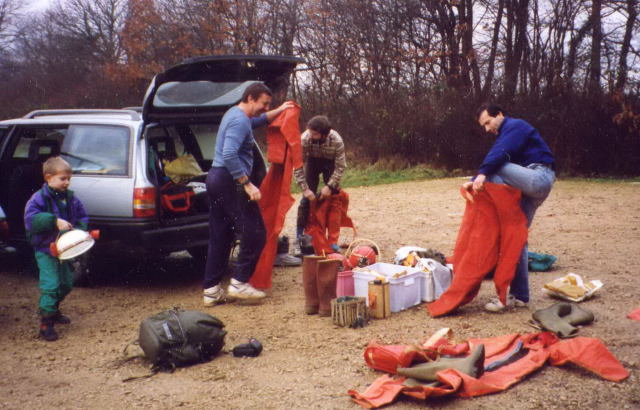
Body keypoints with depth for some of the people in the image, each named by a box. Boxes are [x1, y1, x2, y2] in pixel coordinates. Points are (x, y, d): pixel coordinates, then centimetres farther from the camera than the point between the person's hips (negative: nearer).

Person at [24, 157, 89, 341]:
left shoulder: (71, 198, 5)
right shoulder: (39, 198, -14)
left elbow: (82, 217, 12)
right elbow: (31, 218, -27)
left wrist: (80, 231, -9)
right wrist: (55, 221, -36)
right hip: (45, 251, -7)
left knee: (66, 284, 17)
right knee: (50, 285, -12)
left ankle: (53, 311, 39)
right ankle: (45, 323, -4)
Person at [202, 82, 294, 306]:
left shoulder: (235, 114, 18)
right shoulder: (240, 121, -15)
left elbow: (258, 121, 42)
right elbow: (229, 155, -27)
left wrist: (279, 111, 39)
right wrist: (248, 185, -26)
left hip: (215, 178, 11)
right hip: (230, 181, -11)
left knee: (219, 237, 11)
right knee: (254, 233, -5)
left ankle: (211, 290, 12)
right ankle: (239, 282, -2)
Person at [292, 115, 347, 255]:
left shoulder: (337, 140, -35)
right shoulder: (305, 139, -34)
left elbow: (341, 166, -24)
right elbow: (298, 166, -26)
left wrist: (330, 186, -29)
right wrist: (305, 189, -29)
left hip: (330, 163, 0)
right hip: (312, 162, 0)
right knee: (307, 199, -9)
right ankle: (299, 239, -3)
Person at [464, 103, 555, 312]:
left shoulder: (515, 126, -3)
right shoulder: (504, 135, 26)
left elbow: (501, 153, -23)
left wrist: (482, 174, -36)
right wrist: (475, 182, 1)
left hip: (539, 178, -10)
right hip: (529, 188, 10)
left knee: (495, 168, -24)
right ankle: (518, 295, 8)